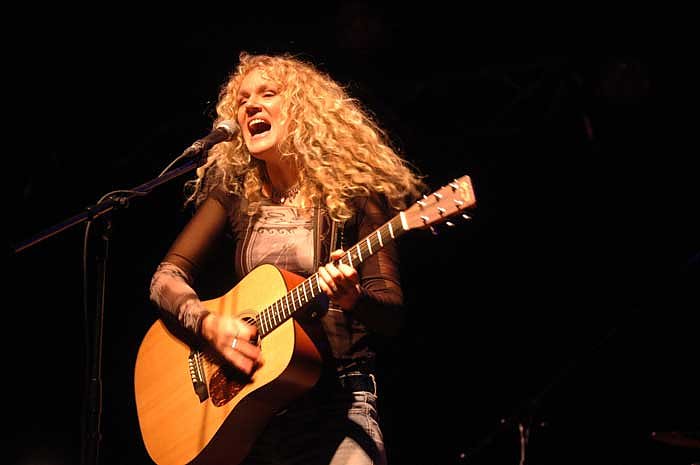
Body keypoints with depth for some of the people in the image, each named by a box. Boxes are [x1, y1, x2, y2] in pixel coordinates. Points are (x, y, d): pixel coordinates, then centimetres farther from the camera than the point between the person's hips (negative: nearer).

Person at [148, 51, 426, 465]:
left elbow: (392, 313, -6)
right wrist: (208, 323, -14)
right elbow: (167, 278, 5)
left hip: (335, 403, -3)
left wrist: (352, 299, -27)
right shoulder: (234, 190, 7)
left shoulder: (354, 189, -4)